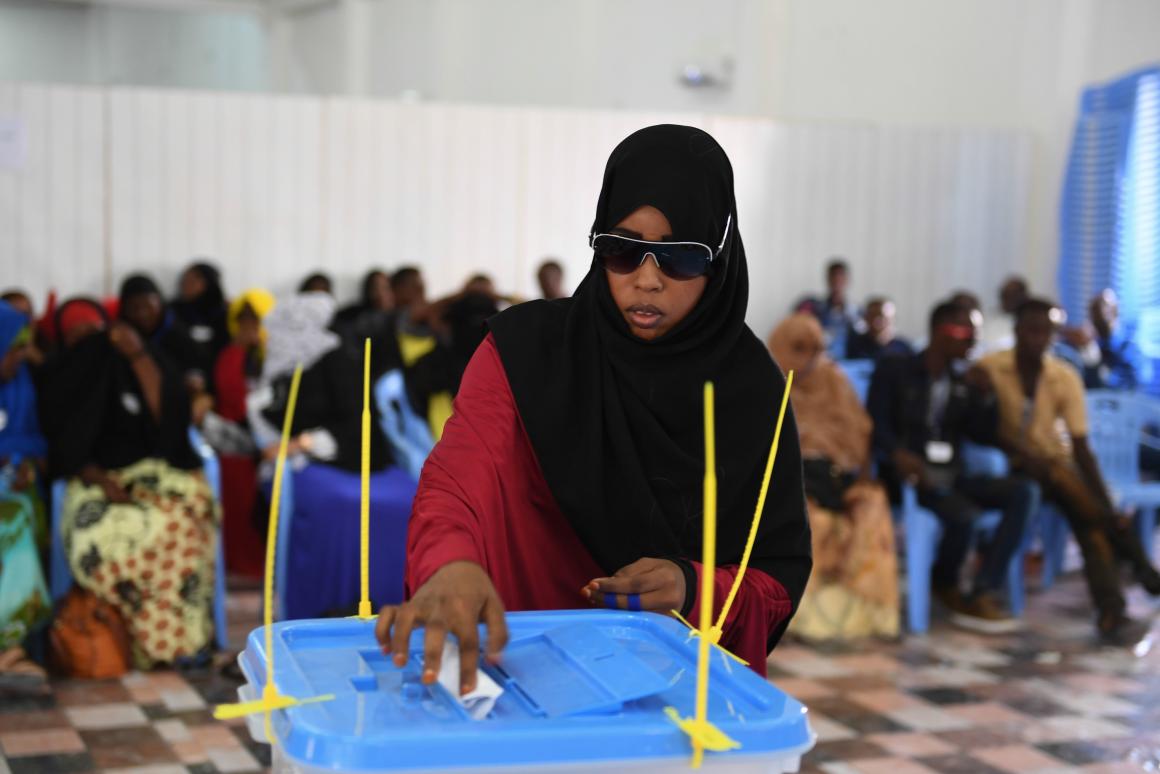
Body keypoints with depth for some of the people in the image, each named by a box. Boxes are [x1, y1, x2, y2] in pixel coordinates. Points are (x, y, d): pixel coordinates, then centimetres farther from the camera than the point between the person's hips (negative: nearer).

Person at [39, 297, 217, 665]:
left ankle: (176, 633, -26)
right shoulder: (63, 380, 11)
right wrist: (100, 479, -15)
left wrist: (138, 356, -9)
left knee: (180, 525, -34)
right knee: (96, 538, -35)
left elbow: (166, 416, -3)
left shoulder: (145, 361, 11)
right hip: (98, 479, 0)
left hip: (158, 470, 0)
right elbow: (67, 450, 4)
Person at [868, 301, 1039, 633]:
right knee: (963, 512, -35)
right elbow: (876, 424, -8)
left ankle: (983, 595, -28)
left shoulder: (963, 384, 20)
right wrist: (899, 454, -28)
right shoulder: (893, 370, 4)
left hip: (952, 476, 6)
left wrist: (985, 397, -1)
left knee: (1025, 491, -20)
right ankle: (945, 586, -3)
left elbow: (985, 437, 15)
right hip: (911, 475, -6)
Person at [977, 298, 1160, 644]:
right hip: (1009, 464, -3)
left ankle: (1111, 613, -24)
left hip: (1056, 461, 3)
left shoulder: (1066, 377, -7)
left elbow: (1081, 447, -8)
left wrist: (1107, 506, -17)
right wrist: (1025, 456, -23)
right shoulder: (989, 369, -12)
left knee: (1088, 516, -22)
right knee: (1059, 476, -30)